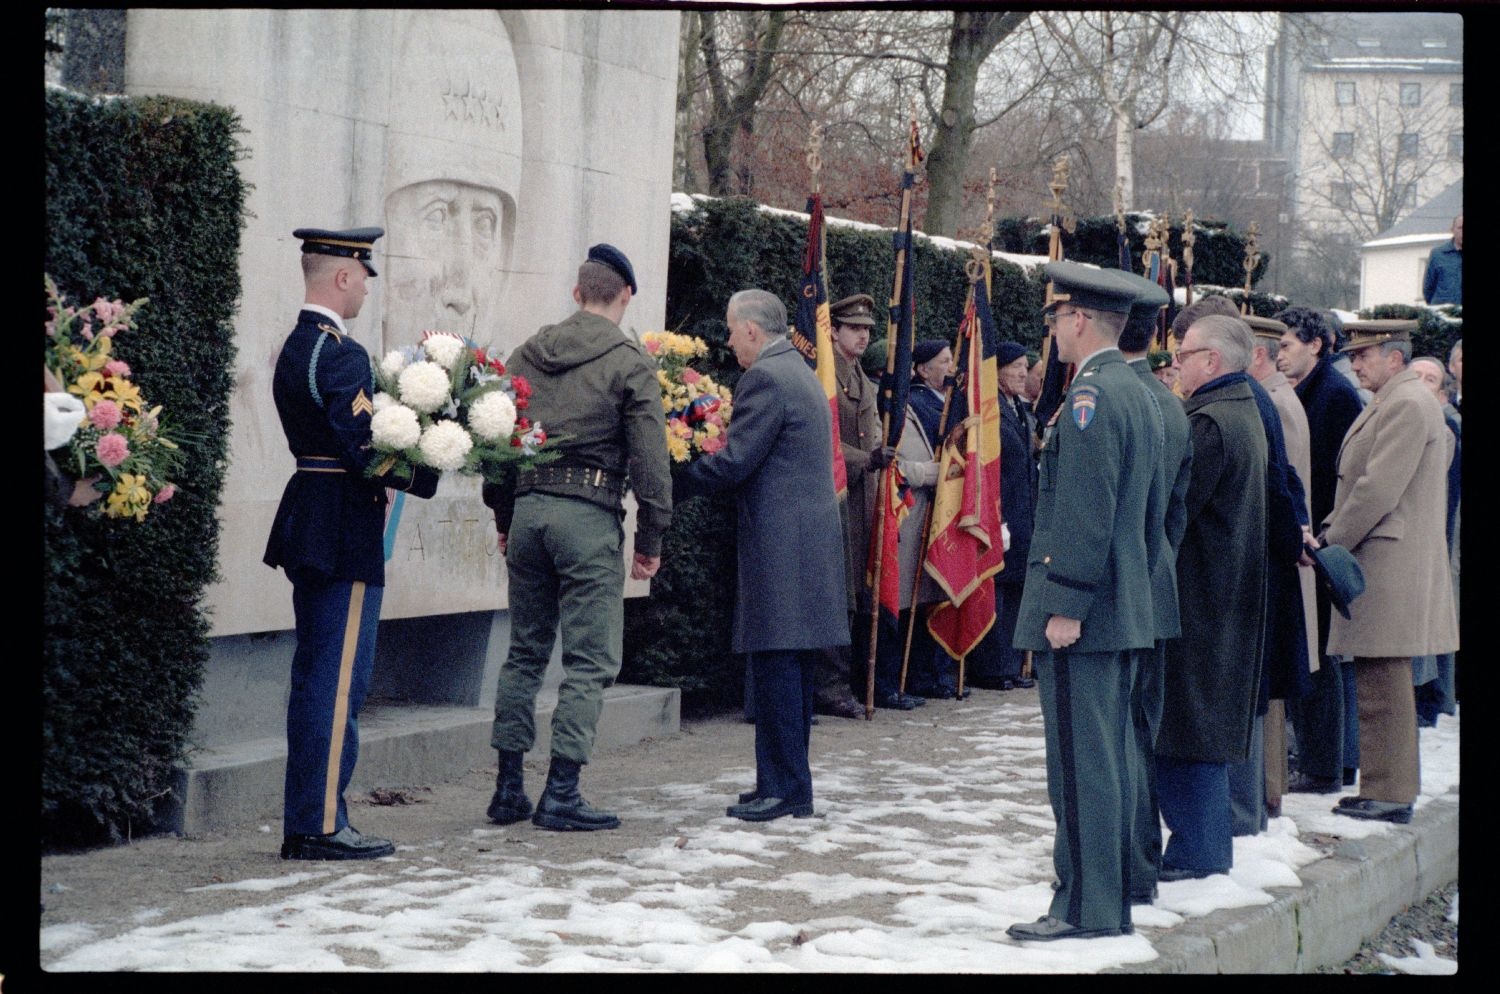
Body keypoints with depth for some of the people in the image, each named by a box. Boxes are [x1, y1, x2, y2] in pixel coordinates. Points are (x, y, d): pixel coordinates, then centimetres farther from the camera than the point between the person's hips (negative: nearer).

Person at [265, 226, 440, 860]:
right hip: (344, 538, -10)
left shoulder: (296, 348, 15)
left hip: (309, 526, 10)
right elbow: (364, 449, -23)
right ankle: (323, 825, -2)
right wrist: (428, 472, -14)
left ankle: (302, 823, 19)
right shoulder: (340, 354, -17)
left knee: (315, 678, 14)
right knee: (338, 682, -5)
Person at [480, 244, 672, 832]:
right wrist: (651, 540, 0)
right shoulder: (629, 361, -4)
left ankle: (508, 788, 15)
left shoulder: (526, 356, 12)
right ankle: (561, 794, -4)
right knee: (589, 661, -1)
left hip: (527, 508, 6)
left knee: (524, 652, 14)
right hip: (589, 514, -6)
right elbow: (649, 457, -7)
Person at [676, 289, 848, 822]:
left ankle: (783, 788, -6)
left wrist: (670, 484, -6)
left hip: (780, 543, -10)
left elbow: (734, 462, -16)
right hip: (810, 536, 10)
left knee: (776, 665, -7)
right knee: (792, 668, 13)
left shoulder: (764, 378, -12)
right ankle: (790, 785, 19)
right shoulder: (800, 373, 19)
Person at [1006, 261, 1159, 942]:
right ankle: (1113, 901, 18)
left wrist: (1066, 606, -20)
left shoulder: (1089, 397, -15)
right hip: (1126, 612, 10)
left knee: (1080, 763, -6)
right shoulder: (1138, 395, 15)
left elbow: (1085, 515, -21)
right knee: (1109, 760, 13)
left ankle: (1085, 909, -3)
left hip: (1081, 615, -10)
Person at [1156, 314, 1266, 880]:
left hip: (1193, 595, -10)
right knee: (1207, 721, 15)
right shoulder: (1244, 413, 14)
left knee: (1182, 722, -5)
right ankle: (1212, 844, 22)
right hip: (1227, 594, 10)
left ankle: (1194, 851, -2)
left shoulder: (1208, 423, -19)